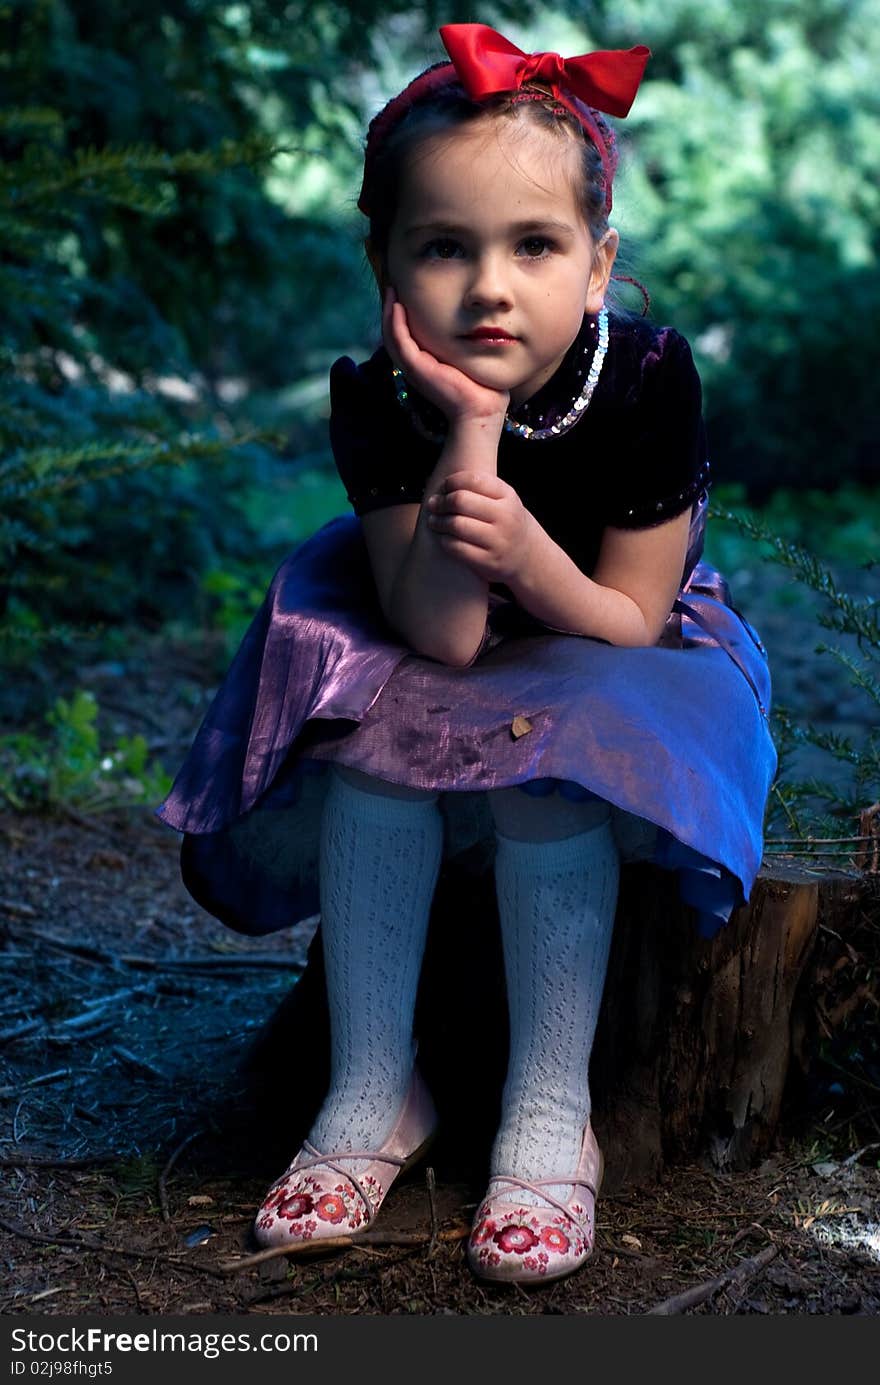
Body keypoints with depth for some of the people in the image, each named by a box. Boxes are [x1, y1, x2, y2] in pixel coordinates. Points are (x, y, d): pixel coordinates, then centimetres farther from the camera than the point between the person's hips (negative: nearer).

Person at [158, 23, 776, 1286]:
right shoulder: (378, 400, -21)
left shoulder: (649, 377, -23)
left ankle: (549, 1115, -20)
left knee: (552, 778, -31)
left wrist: (531, 560, -40)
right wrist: (472, 429, -37)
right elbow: (441, 636, -29)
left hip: (610, 656, -1)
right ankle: (373, 1092, -15)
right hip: (437, 664, 2)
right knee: (372, 756, -27)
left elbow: (628, 623, -19)